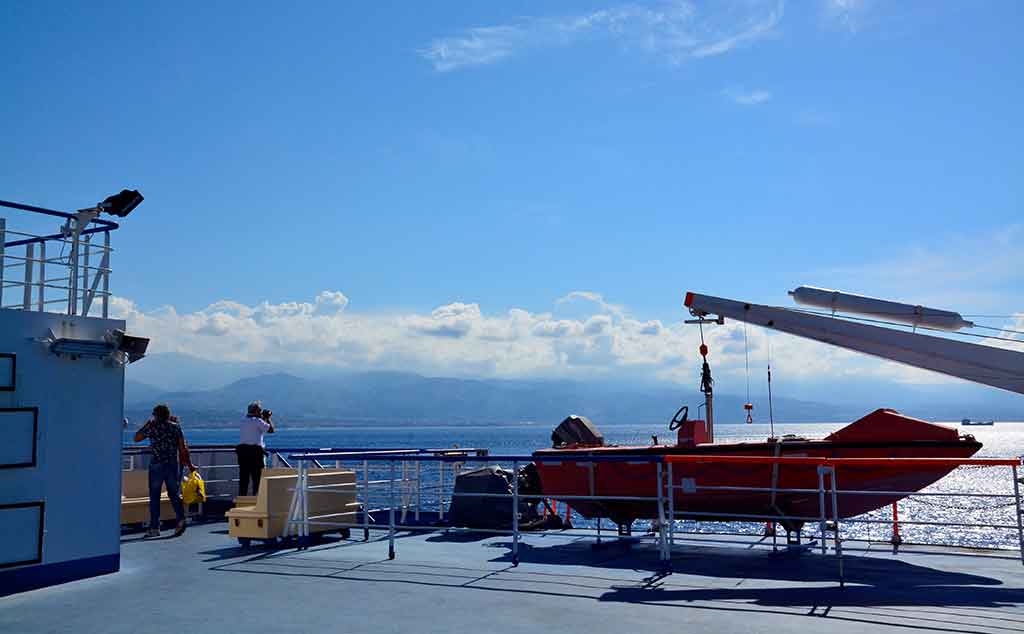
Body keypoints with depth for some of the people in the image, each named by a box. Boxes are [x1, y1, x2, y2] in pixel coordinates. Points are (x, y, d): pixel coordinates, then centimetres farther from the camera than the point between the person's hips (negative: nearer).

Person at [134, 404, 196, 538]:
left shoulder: (152, 426, -1)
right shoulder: (175, 427, 4)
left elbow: (136, 438, 14)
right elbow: (183, 447, 1)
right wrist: (189, 464, 7)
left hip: (156, 465, -2)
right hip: (173, 465, 2)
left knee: (154, 497, 6)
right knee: (174, 494, 10)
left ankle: (154, 528, 8)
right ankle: (180, 519, -11)